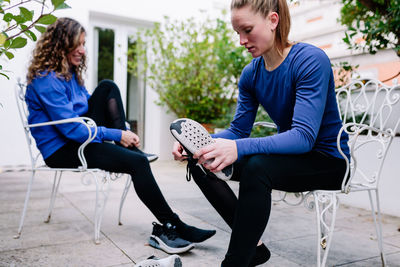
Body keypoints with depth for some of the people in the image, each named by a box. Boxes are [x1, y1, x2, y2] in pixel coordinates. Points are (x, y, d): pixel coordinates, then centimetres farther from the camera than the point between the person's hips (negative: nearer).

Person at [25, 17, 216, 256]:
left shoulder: (71, 72, 11)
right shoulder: (46, 79, -18)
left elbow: (91, 108, 14)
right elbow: (71, 129, -24)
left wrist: (122, 133, -2)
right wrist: (117, 136, -21)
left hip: (81, 136, 9)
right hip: (61, 150, -9)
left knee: (107, 87, -4)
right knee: (137, 162, -25)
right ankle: (171, 226, -19)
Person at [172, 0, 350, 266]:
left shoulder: (310, 60, -21)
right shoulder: (251, 73, 0)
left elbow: (304, 136, -31)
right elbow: (238, 130, 0)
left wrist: (238, 148, -45)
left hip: (328, 159, -6)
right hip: (288, 154, 7)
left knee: (256, 166, -36)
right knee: (201, 162, -7)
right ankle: (253, 246, -3)